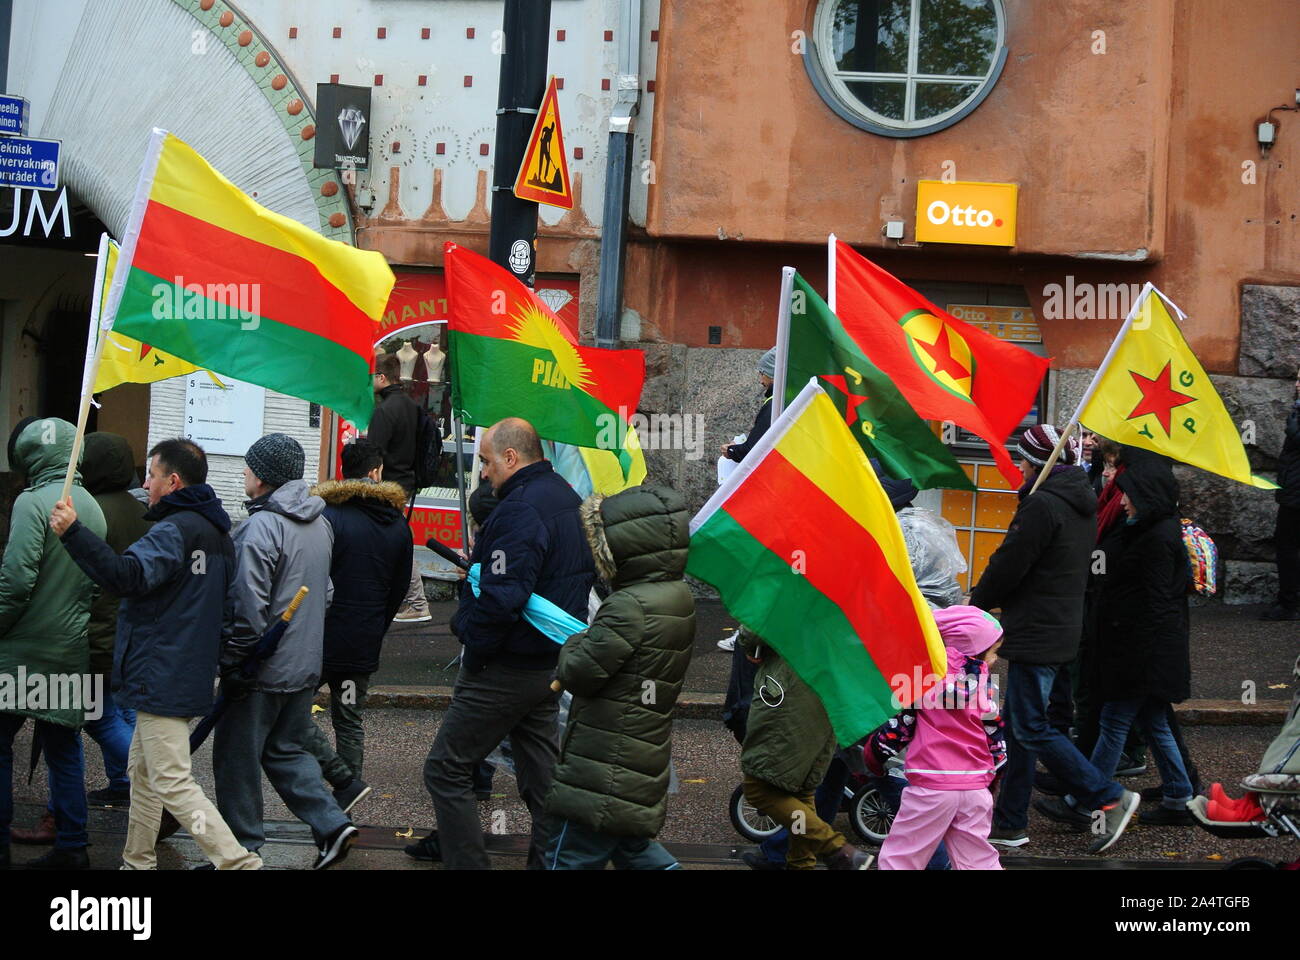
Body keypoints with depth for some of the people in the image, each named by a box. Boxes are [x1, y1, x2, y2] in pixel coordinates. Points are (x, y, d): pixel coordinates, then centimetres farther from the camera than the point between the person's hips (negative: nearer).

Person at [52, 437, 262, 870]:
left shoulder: (174, 530, -16)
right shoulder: (217, 532, 16)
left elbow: (127, 576, -31)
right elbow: (224, 606, 23)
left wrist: (73, 532, -35)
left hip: (163, 679, -10)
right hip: (191, 673, 10)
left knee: (173, 783, -9)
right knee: (143, 771, 21)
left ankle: (238, 862, -14)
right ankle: (137, 862, 29)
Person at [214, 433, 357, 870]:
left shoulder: (262, 527, -19)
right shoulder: (319, 524, 9)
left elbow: (248, 608, -22)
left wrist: (232, 665, -13)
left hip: (261, 670, -8)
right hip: (305, 668, 8)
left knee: (237, 759, 5)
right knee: (287, 751, 20)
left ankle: (241, 851, 12)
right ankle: (331, 824, 7)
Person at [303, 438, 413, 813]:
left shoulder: (328, 517, -14)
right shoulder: (398, 525, 6)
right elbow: (399, 589, 13)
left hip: (321, 641, -6)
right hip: (364, 647, 6)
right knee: (349, 722, 14)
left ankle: (346, 782, -8)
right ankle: (341, 811, 16)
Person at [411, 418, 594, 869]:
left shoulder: (521, 509, -22)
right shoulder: (567, 498, 10)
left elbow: (501, 599, -30)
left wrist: (473, 649, -17)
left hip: (507, 669, -10)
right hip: (553, 659, 10)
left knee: (446, 769, 0)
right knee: (541, 770, 17)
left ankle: (466, 861, 1)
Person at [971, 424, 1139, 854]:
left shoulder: (1041, 505, -18)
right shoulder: (1082, 504, 13)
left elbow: (1008, 565, -16)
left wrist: (976, 603, 3)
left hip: (1036, 632, -10)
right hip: (1063, 626, 10)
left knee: (1031, 728, -5)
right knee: (1017, 722, 14)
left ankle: (1109, 797, -5)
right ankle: (1009, 822, 18)